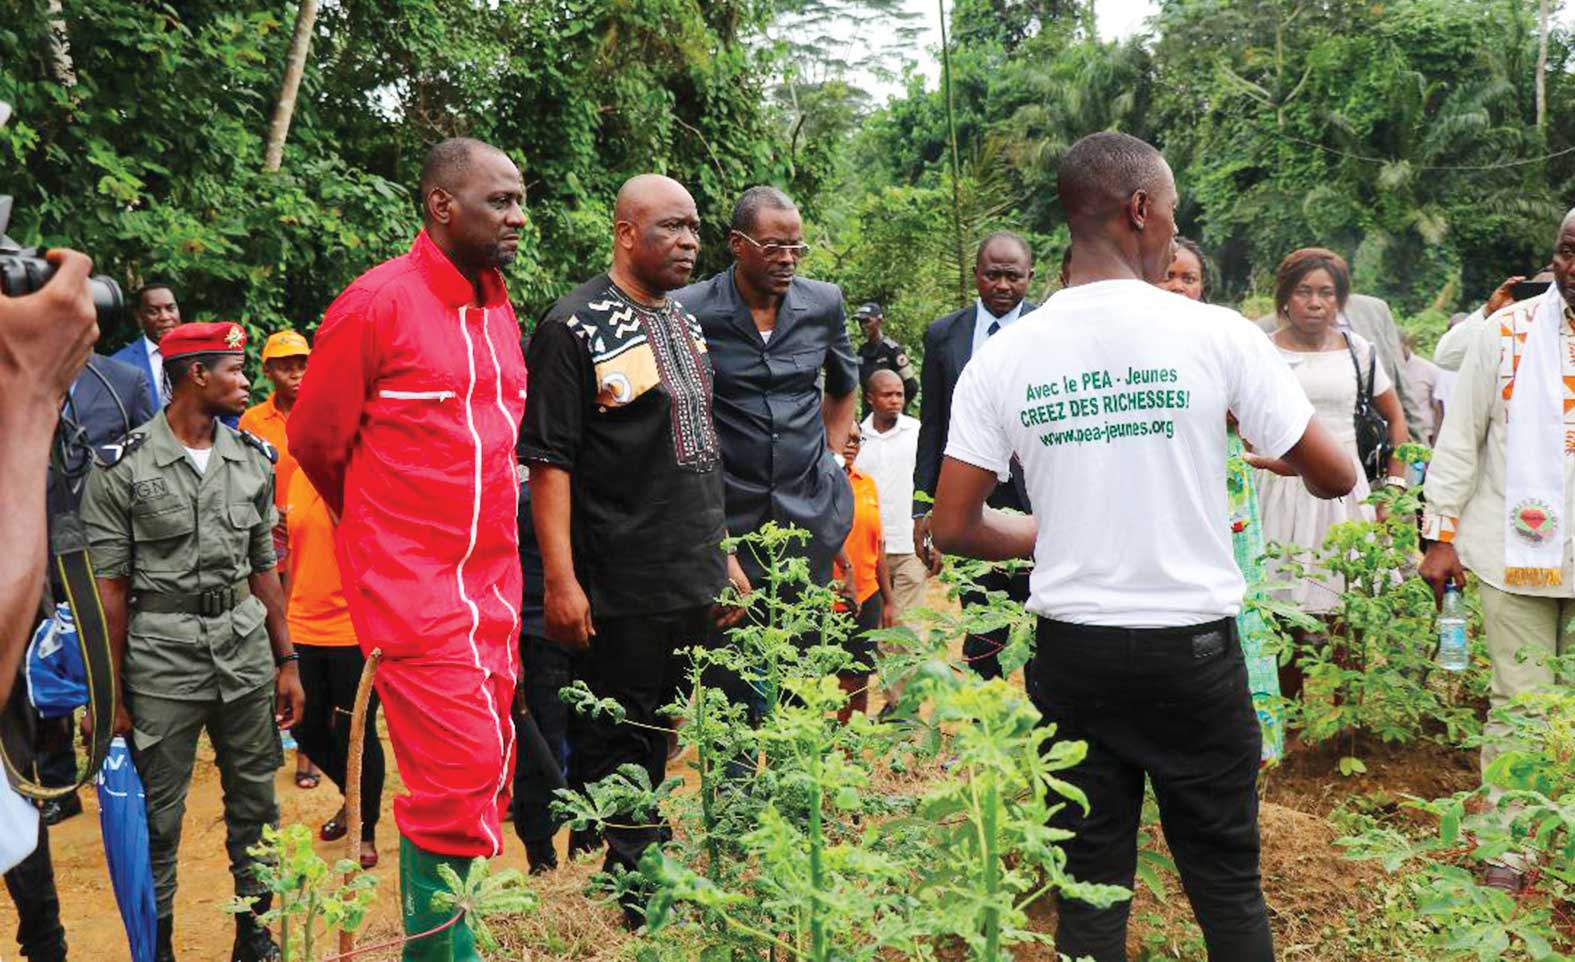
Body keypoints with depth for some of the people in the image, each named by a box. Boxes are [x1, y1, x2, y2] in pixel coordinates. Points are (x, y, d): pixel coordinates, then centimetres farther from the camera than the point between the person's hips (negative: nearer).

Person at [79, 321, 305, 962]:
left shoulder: (252, 457, 7)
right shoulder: (124, 464, -7)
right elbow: (109, 583, -6)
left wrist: (285, 662, 10)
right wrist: (112, 690, -7)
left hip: (246, 645, 4)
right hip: (162, 651, -4)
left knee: (255, 803, 11)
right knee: (158, 816, 5)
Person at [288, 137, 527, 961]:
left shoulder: (498, 306, 10)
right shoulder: (375, 304, -11)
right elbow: (313, 440, -2)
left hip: (493, 584, 7)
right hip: (413, 587, -7)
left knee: (483, 774, 11)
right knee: (461, 777, -8)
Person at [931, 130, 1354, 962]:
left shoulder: (1003, 357, -3)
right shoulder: (1216, 334, -9)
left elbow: (952, 528, -2)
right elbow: (1334, 478, -2)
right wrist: (1279, 458, 20)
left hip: (1071, 651, 2)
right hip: (1193, 647, -2)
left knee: (1090, 885, 13)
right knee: (1226, 880, 13)